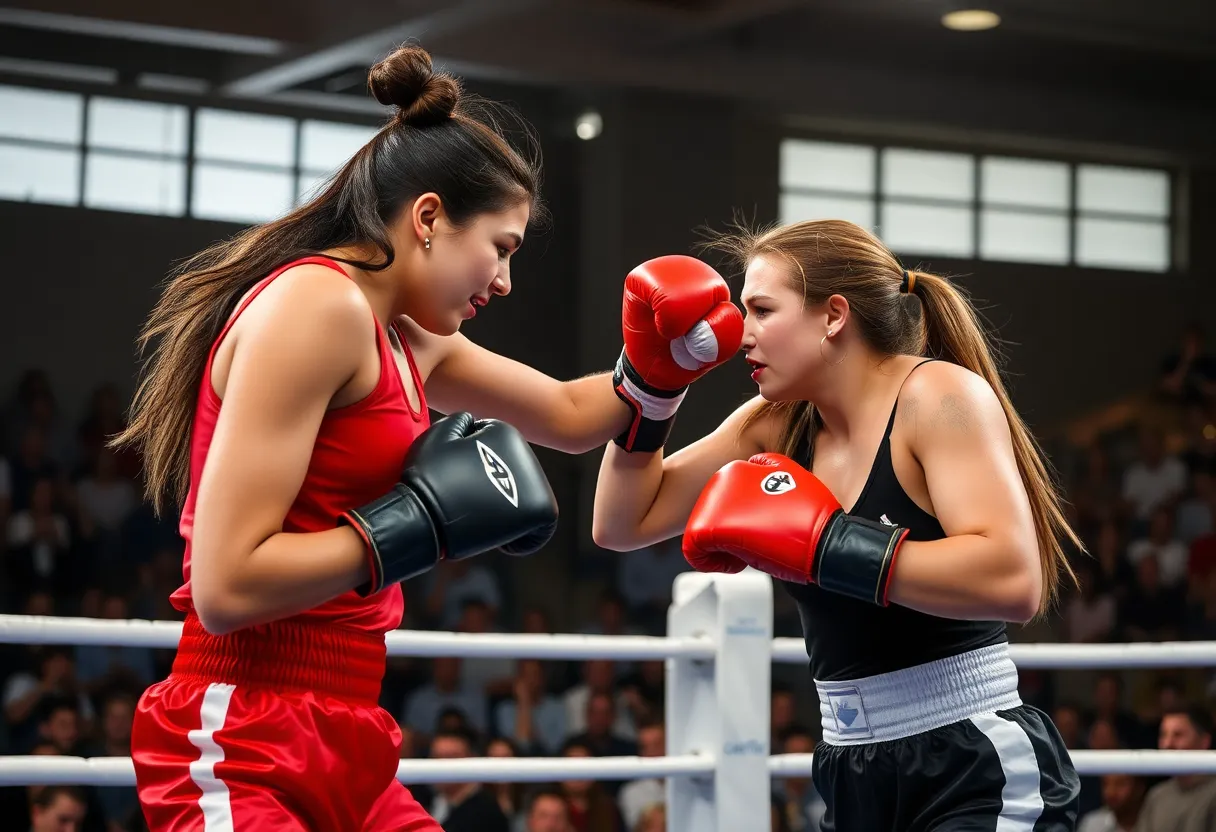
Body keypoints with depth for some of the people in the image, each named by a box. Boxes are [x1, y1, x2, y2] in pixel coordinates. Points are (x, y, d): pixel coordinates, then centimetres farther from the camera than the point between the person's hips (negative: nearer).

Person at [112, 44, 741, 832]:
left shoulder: (408, 340, 15)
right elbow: (226, 584, -21)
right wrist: (425, 520, -15)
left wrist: (655, 372, 13)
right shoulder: (317, 303, -14)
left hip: (340, 751, 10)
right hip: (245, 757, -10)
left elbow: (566, 416, 32)